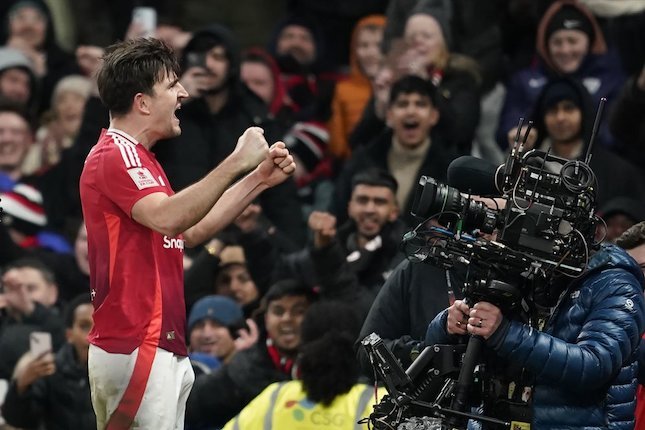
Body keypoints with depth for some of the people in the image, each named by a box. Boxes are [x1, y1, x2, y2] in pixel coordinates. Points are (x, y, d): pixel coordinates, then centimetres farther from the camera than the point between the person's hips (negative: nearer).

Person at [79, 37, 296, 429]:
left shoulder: (135, 156, 22)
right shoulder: (115, 156, -12)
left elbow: (190, 232, 24)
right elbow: (168, 218, -29)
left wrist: (260, 180, 18)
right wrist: (236, 163, -26)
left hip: (163, 349, 10)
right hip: (134, 349, -10)